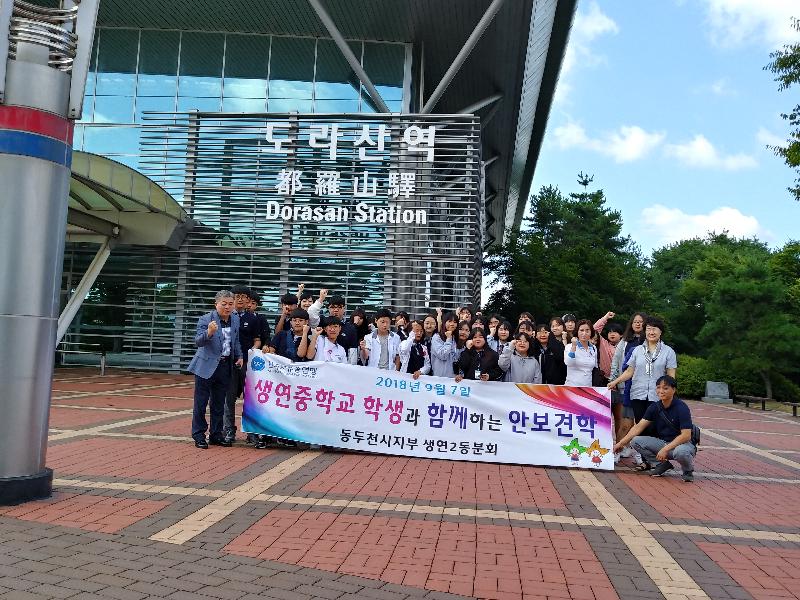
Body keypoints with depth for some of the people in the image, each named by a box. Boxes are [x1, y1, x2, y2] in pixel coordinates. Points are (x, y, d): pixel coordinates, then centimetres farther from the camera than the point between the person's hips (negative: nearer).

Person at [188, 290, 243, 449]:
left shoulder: (236, 319, 5)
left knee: (219, 403, 14)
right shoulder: (205, 319, -12)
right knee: (201, 402, 2)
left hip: (225, 366, 5)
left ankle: (216, 434, 24)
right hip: (207, 366, -5)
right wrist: (209, 333, -41)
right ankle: (199, 436, 12)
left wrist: (239, 356, 8)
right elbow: (198, 341, -23)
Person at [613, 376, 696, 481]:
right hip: (662, 442, 5)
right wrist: (621, 443, -12)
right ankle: (662, 464, 3)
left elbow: (686, 435, -23)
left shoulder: (681, 407, -17)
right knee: (635, 441, -14)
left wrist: (665, 449, -29)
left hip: (682, 443, -5)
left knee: (680, 452, -40)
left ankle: (688, 471, -4)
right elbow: (639, 427, -4)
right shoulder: (654, 407, -2)